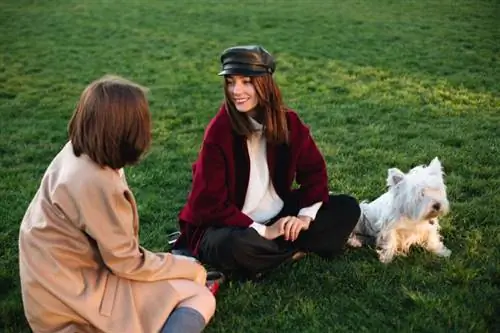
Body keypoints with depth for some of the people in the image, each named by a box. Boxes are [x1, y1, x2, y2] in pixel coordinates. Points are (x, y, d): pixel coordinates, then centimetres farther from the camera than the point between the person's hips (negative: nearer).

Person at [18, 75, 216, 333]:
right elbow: (128, 263, -17)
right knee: (201, 300, -10)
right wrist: (188, 268, -5)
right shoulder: (97, 183, -29)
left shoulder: (75, 152, -5)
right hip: (71, 294, -9)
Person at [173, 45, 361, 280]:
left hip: (279, 218, 5)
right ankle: (297, 249, -11)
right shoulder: (219, 131, -18)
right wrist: (263, 232, -23)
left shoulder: (288, 121, -6)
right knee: (237, 246, -39)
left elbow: (314, 171, 1)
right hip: (232, 226, -5)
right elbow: (211, 202, -20)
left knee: (347, 208, -7)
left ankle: (277, 250, -13)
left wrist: (305, 216, -15)